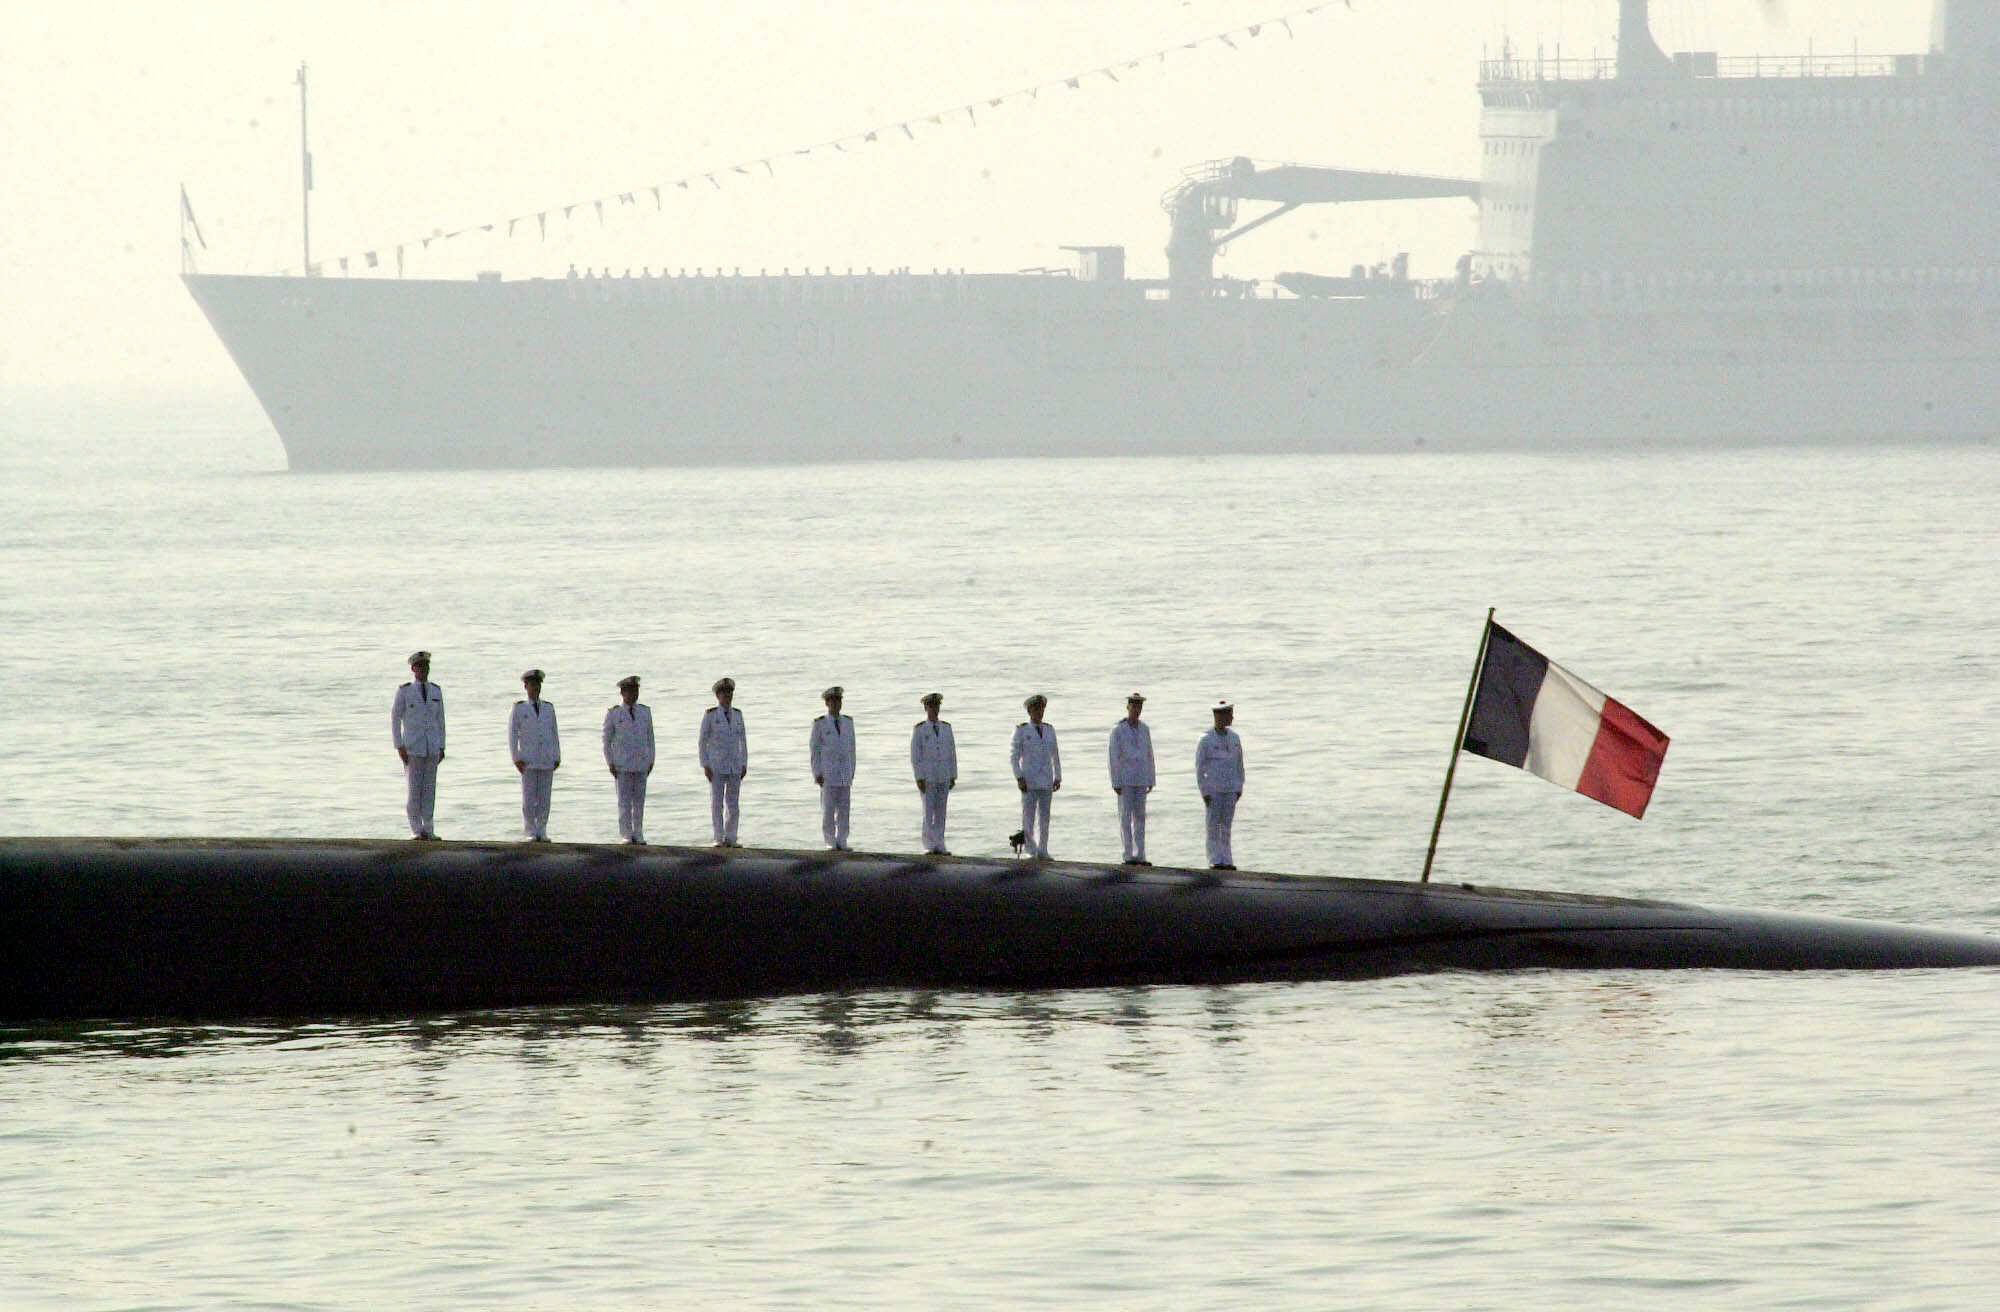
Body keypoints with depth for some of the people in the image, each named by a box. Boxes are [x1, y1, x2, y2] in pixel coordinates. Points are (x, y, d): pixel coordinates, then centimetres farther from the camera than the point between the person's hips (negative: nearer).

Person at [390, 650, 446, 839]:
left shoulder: (436, 691, 8)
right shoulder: (404, 691, -4)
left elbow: (440, 720, 13)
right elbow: (395, 719, -5)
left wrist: (442, 747, 9)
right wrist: (399, 747, -11)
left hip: (432, 747, 4)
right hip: (412, 747, -4)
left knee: (430, 788, 3)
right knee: (414, 788, -5)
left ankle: (428, 830, 7)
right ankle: (416, 830, 1)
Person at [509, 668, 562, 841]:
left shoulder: (549, 709, 12)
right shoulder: (519, 708, 4)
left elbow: (554, 735, 15)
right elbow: (512, 735, 3)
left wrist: (557, 758, 8)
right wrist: (516, 759, -6)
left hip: (547, 761, 2)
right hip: (528, 762, -2)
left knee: (544, 799, 1)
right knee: (529, 800, -4)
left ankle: (542, 833, 6)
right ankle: (532, 833, 1)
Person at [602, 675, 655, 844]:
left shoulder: (645, 712, 8)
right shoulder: (613, 714, 0)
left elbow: (650, 738, 14)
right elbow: (607, 740, 3)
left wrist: (651, 761, 9)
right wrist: (610, 764, -3)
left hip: (641, 764, 3)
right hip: (622, 765, -3)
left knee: (639, 800, 4)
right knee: (624, 801, -4)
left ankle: (638, 836, 9)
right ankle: (626, 836, -1)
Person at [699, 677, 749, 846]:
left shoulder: (737, 715, 8)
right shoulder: (710, 715, -4)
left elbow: (743, 741, 12)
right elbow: (703, 741, -4)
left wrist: (744, 765, 6)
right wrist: (705, 766, -11)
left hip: (735, 766, 4)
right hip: (716, 765, -4)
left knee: (732, 803, 3)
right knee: (716, 803, -5)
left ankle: (730, 839, 8)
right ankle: (719, 839, -2)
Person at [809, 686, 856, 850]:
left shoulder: (848, 722, 9)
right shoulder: (819, 724, -1)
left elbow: (851, 748, 13)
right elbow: (815, 750, -1)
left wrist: (852, 772, 10)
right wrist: (817, 774, -8)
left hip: (845, 774, 3)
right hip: (827, 773, -3)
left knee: (843, 809, 2)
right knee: (828, 809, -3)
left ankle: (842, 843, 7)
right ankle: (831, 843, 2)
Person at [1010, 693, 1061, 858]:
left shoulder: (1049, 730, 11)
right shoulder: (1021, 730, -1)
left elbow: (1055, 756, 15)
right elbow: (1014, 756, -4)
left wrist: (1058, 777, 9)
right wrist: (1019, 778, -13)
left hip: (1046, 781, 4)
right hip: (1029, 781, -4)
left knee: (1044, 817, 5)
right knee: (1028, 816, -6)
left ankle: (1042, 851, 9)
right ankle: (1030, 850, 1)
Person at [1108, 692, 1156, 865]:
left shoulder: (1144, 729, 8)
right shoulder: (1118, 730, -7)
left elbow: (1149, 755, 12)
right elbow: (1114, 757, -9)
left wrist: (1151, 781, 8)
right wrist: (1115, 784, -14)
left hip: (1140, 780, 5)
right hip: (1124, 779, -5)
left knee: (1139, 818, 4)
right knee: (1125, 818, -3)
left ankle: (1139, 856, 7)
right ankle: (1129, 856, -2)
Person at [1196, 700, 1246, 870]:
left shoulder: (1234, 738, 7)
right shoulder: (1206, 740, -7)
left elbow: (1239, 764, 14)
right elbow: (1199, 767, -5)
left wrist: (1239, 787, 10)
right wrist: (1204, 792, -9)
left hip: (1230, 789, 4)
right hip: (1213, 789, -4)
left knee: (1226, 824, 5)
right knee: (1213, 825, -4)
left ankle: (1226, 861, 7)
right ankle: (1215, 860, -2)